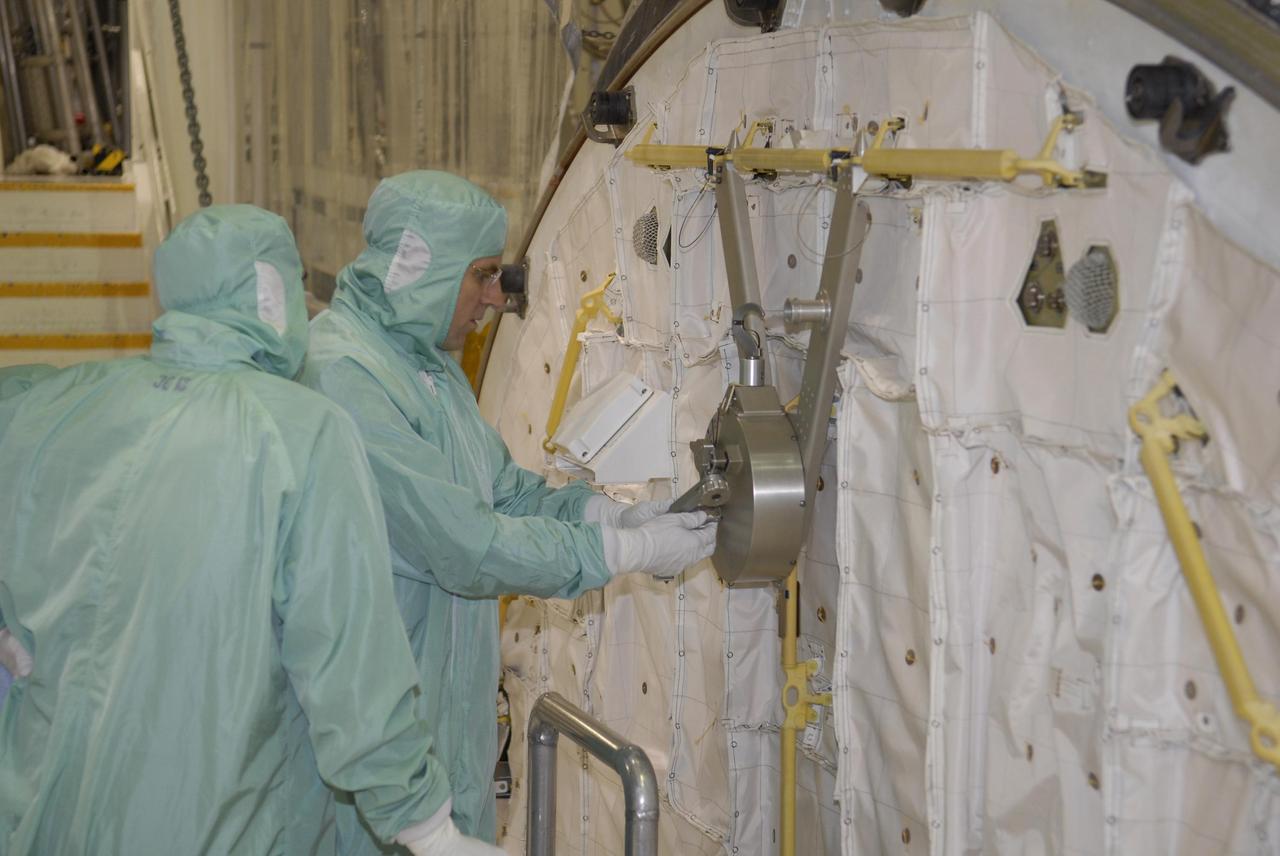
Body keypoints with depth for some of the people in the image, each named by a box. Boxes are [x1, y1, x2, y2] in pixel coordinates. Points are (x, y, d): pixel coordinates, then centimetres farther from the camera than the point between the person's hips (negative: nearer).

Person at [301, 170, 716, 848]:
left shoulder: (427, 362, 11)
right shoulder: (342, 375, -23)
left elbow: (504, 486, 13)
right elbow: (468, 547, -25)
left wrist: (618, 514, -3)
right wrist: (633, 551, -17)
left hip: (449, 695, 9)